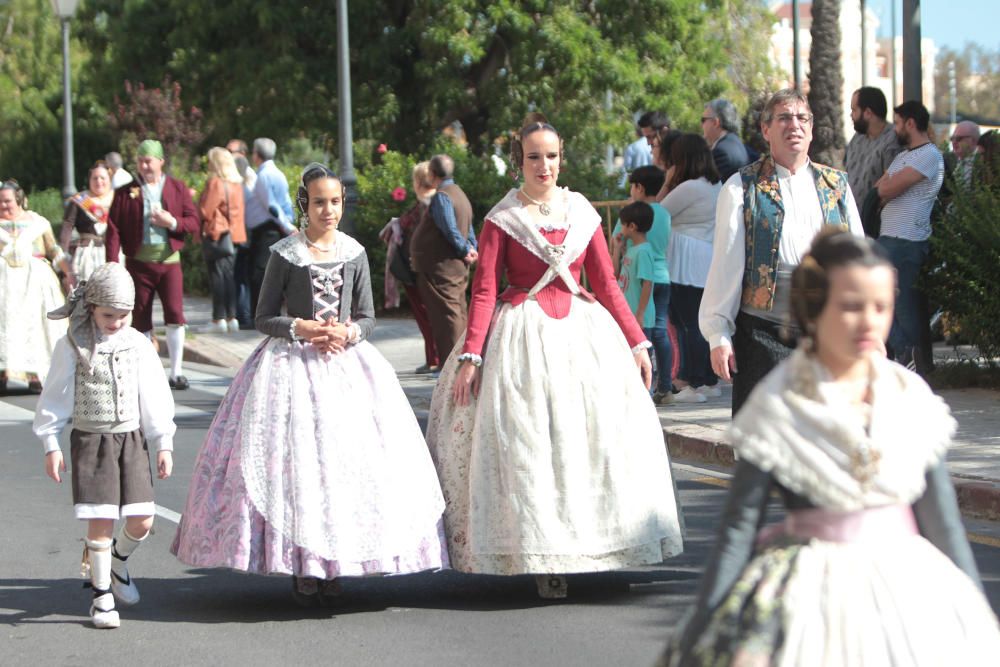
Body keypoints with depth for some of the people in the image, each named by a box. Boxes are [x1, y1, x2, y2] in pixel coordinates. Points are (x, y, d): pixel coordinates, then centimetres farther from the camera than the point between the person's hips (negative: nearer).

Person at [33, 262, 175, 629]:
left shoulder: (137, 344, 2)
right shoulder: (72, 347, -6)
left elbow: (155, 396, 7)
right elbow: (55, 397, 0)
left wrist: (163, 444, 7)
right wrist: (51, 445, -2)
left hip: (131, 439, 3)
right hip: (90, 441, -3)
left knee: (142, 521, 0)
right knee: (100, 522, -5)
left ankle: (118, 560, 32)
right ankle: (102, 596, 8)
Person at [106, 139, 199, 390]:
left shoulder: (177, 188, 7)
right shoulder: (126, 193, 4)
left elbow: (194, 223, 5)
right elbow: (113, 230, -2)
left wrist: (173, 222, -14)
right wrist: (112, 265, -12)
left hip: (169, 260, 0)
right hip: (138, 262, 0)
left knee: (175, 314, -10)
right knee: (141, 320, 4)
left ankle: (176, 372, -5)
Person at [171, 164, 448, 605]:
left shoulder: (354, 253, 7)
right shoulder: (285, 254, -1)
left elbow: (367, 317, 11)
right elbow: (264, 318, 2)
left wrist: (348, 332, -10)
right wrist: (299, 328, -14)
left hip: (345, 363, 3)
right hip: (292, 365, -3)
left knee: (349, 454, -4)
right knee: (294, 458, -8)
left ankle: (335, 563, 3)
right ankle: (301, 566, -2)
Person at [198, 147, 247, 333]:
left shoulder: (215, 183, -13)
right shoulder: (237, 184, 9)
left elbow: (205, 211, -12)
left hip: (215, 234, -7)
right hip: (234, 234, 7)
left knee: (217, 276, -5)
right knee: (230, 276, 10)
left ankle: (219, 319, -6)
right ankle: (232, 318, 9)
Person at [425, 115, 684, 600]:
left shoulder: (583, 213, 9)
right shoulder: (501, 219, 0)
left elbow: (607, 286, 11)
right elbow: (484, 291, -5)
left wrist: (637, 343, 5)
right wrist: (470, 356, -14)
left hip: (583, 332, 4)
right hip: (523, 337, -3)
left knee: (597, 432, -1)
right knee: (525, 445, -7)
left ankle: (592, 546, 9)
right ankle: (540, 560, -3)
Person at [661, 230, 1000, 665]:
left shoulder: (912, 397, 4)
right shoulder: (779, 406, -6)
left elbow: (943, 520, 9)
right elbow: (739, 528, -5)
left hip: (909, 585, 3)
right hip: (812, 593, -3)